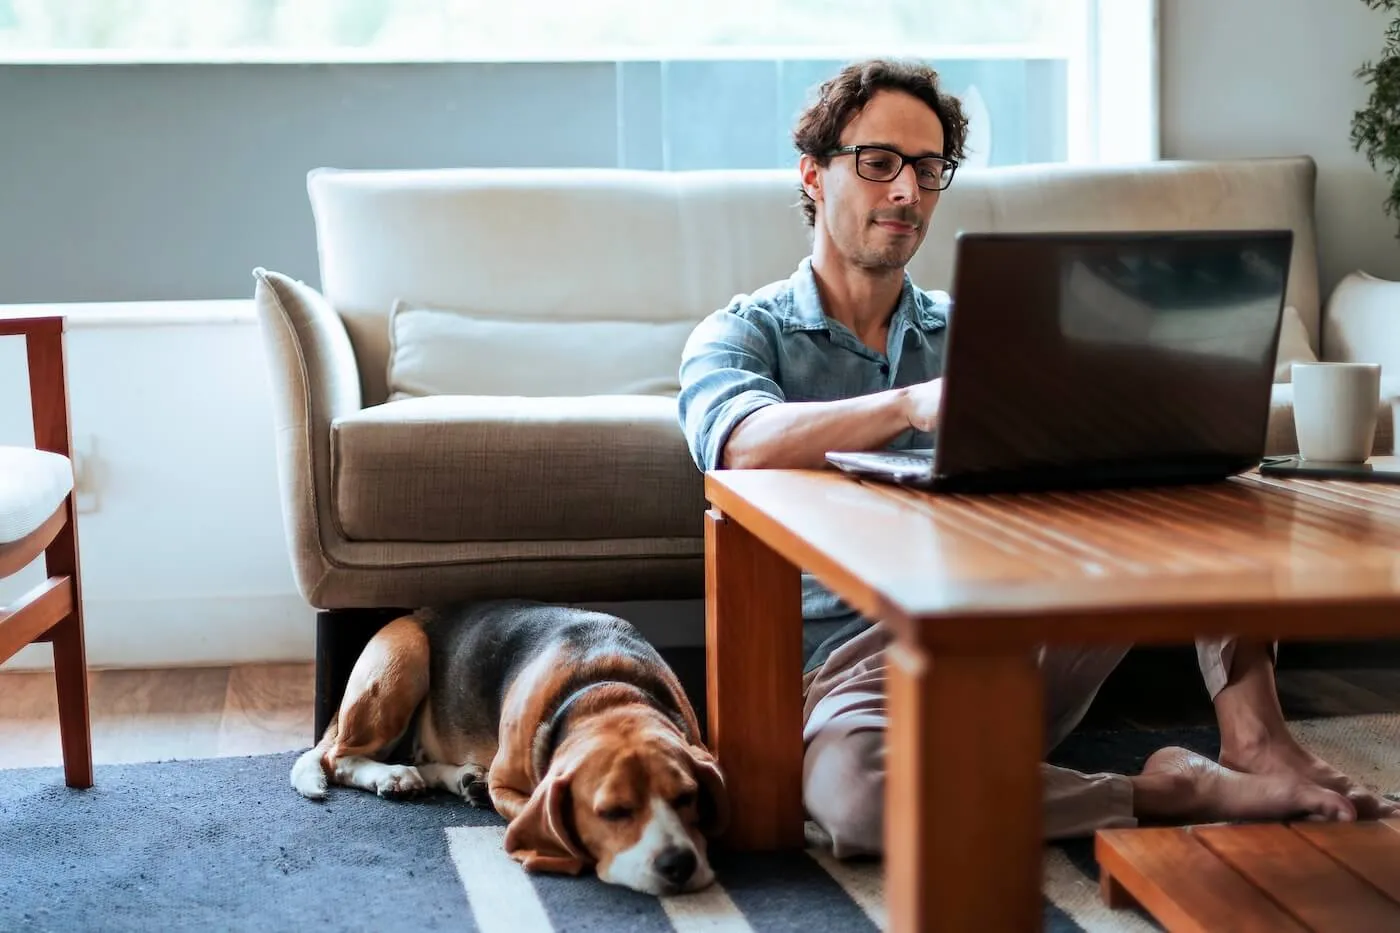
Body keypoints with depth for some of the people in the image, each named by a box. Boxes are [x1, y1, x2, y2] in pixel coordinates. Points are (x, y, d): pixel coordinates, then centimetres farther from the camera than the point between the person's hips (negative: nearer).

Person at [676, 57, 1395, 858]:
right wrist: (913, 404, -36)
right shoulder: (741, 334, 4)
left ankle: (1251, 733, -22)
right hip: (865, 658, -4)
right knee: (851, 788, -41)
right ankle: (1163, 794, -25)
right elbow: (743, 446, -20)